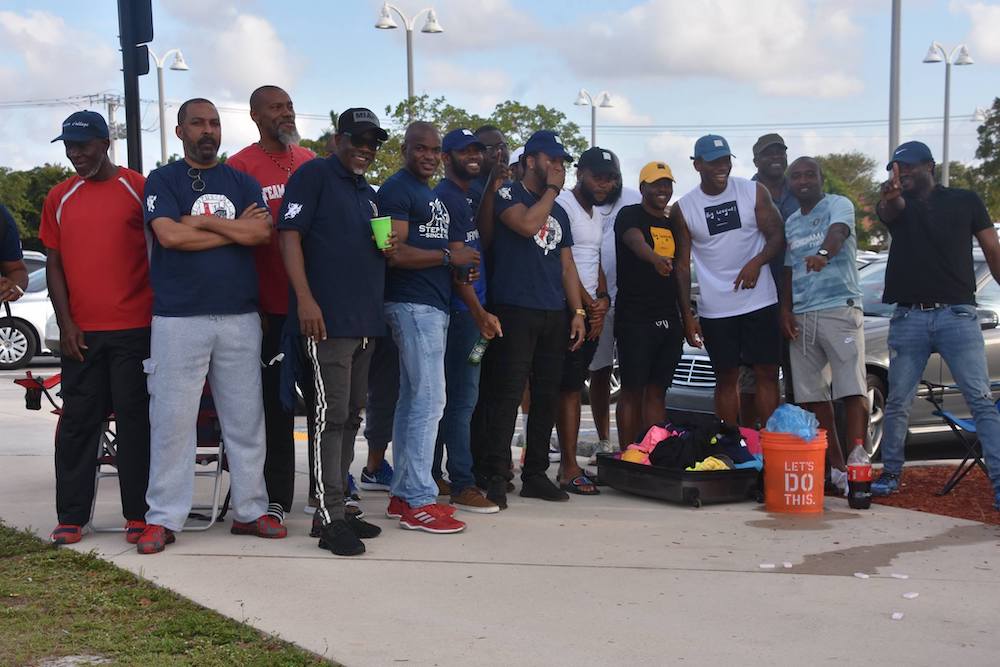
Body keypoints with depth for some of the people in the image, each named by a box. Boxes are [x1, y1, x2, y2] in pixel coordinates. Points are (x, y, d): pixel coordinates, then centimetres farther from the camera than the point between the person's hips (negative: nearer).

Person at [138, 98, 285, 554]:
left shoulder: (243, 182, 14)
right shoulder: (163, 181, 5)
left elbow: (262, 233, -4)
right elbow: (169, 235, -13)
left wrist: (201, 222, -9)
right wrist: (235, 229, -6)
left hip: (240, 316, 4)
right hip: (179, 318, -3)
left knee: (246, 418, 6)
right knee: (172, 420, -3)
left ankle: (249, 510, 15)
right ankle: (163, 518, 4)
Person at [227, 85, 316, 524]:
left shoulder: (310, 161, 11)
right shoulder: (241, 167, -4)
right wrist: (253, 304, -9)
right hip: (272, 306, -4)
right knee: (277, 404, 2)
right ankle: (278, 497, 10)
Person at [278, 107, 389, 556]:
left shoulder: (369, 194, 22)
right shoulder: (313, 176, -3)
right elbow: (289, 235, -11)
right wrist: (305, 298, -21)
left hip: (365, 320, 9)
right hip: (327, 319, -9)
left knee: (350, 417, 11)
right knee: (331, 415, -10)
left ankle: (336, 510, 18)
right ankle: (329, 519, -7)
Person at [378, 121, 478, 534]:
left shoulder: (431, 194, 22)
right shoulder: (397, 189, -8)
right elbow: (396, 252, -18)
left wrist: (461, 264, 11)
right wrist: (449, 257, -10)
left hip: (434, 305, 10)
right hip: (413, 305, -10)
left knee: (413, 400, 11)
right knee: (429, 400, -12)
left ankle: (403, 493, 17)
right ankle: (419, 501, -9)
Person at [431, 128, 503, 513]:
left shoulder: (468, 196, 19)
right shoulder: (447, 199, -11)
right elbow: (456, 262, -18)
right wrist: (480, 314, -21)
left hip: (470, 310, 10)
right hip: (461, 309, -10)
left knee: (448, 397, 13)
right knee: (462, 398, -8)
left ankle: (432, 477, 21)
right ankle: (462, 485, -5)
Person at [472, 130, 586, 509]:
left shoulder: (559, 212, 21)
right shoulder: (508, 195, 1)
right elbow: (527, 224, -20)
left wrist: (577, 311, 11)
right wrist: (551, 190, -5)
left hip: (554, 314, 7)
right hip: (515, 310, -7)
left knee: (547, 396, 8)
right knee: (506, 395, -10)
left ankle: (535, 474, 15)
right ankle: (495, 477, -8)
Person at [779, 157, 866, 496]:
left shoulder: (838, 205, 1)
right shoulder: (790, 223, 20)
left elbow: (837, 232, -22)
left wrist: (823, 254, -44)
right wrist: (785, 310, 8)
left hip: (840, 308, -7)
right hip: (801, 316, 7)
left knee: (852, 390, -13)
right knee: (813, 395, 5)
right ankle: (836, 467, 11)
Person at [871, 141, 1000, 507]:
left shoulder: (965, 201, 9)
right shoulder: (899, 206, 10)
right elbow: (889, 209, -16)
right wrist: (888, 197, -41)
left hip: (957, 314, -2)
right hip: (909, 317, 2)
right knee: (897, 402, 7)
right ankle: (890, 473, 21)